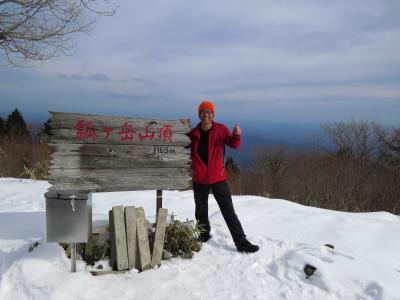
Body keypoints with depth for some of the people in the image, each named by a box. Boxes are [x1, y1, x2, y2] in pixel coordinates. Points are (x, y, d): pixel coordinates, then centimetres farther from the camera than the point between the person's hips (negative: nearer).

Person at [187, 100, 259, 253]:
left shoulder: (221, 129, -4)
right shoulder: (193, 133, -1)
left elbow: (234, 145, -5)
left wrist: (237, 135, -27)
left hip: (218, 177, -2)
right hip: (199, 179, 2)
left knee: (229, 211, -1)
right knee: (201, 212, 17)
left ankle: (241, 242, 5)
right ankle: (204, 234, 40)